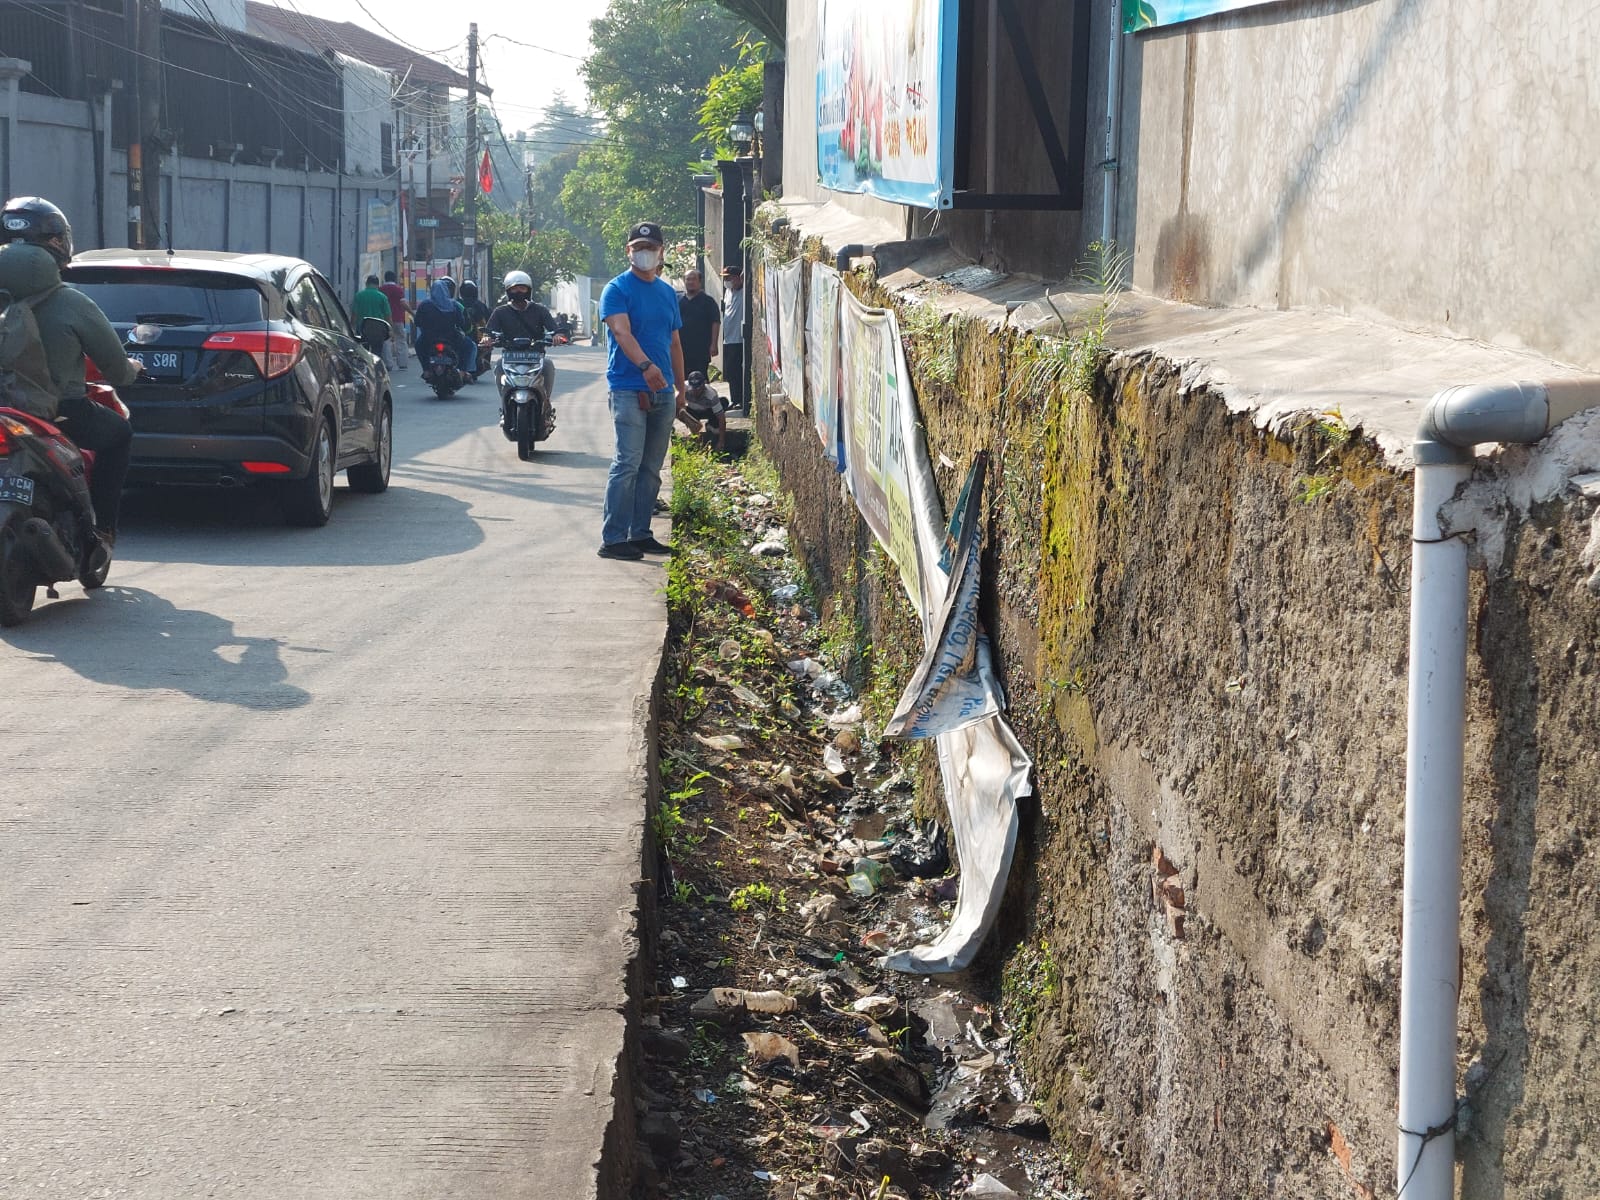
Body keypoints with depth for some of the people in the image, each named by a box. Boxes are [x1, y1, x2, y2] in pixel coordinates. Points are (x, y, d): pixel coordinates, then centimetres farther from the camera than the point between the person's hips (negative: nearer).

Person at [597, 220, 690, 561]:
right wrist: (646, 365, -36)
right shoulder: (617, 289, -5)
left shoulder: (668, 292, 17)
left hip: (663, 392, 7)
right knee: (628, 464, -12)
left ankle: (640, 533, 15)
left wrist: (680, 388, 19)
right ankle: (613, 539, -12)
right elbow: (622, 332, -20)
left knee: (651, 468, 9)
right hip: (629, 389, -7)